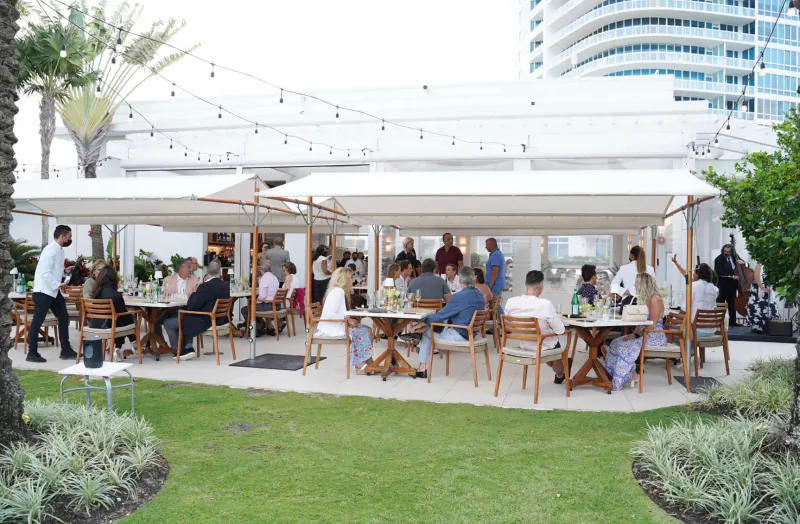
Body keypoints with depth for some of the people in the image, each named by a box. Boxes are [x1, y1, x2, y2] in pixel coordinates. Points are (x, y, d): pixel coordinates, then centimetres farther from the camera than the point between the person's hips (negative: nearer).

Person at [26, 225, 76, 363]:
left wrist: (64, 271, 3)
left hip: (54, 291, 10)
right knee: (37, 322, 0)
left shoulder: (59, 250, 11)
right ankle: (32, 353, 10)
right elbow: (45, 272, -25)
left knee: (64, 318, 10)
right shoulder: (51, 250, -18)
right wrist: (57, 285, -22)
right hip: (43, 291, -10)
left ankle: (66, 350, 16)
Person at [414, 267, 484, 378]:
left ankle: (422, 368, 12)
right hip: (471, 334, 8)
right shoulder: (480, 295, 2)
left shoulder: (459, 297, -22)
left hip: (458, 336, -8)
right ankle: (422, 346, 29)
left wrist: (423, 320, 2)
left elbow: (440, 316, -15)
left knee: (426, 332, 8)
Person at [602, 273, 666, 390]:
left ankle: (632, 375, -13)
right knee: (616, 342, -7)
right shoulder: (645, 298, 16)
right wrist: (634, 333, 0)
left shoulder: (655, 299, -13)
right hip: (645, 335, 9)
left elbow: (652, 325, -18)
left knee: (626, 346, -27)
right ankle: (632, 374, -12)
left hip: (655, 336, -9)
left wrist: (636, 335, -20)